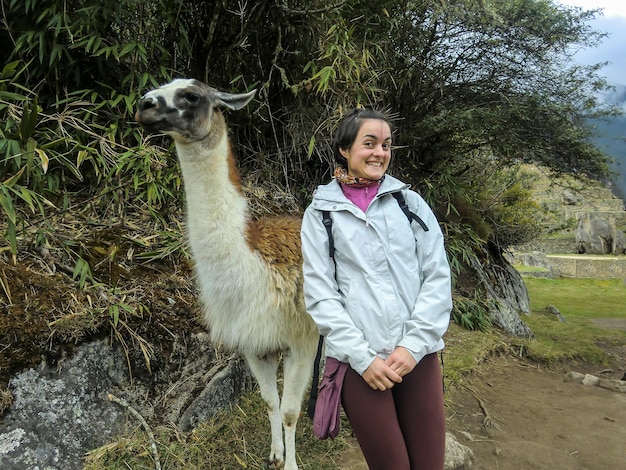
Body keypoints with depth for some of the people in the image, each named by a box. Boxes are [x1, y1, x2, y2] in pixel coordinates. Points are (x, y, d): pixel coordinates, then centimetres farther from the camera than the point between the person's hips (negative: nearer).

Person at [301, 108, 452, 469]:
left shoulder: (411, 202, 8)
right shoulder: (321, 213, 3)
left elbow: (438, 277, 2)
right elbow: (320, 294, -3)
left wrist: (413, 345, -8)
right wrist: (362, 358, -10)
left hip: (418, 355, 2)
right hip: (358, 361, -2)